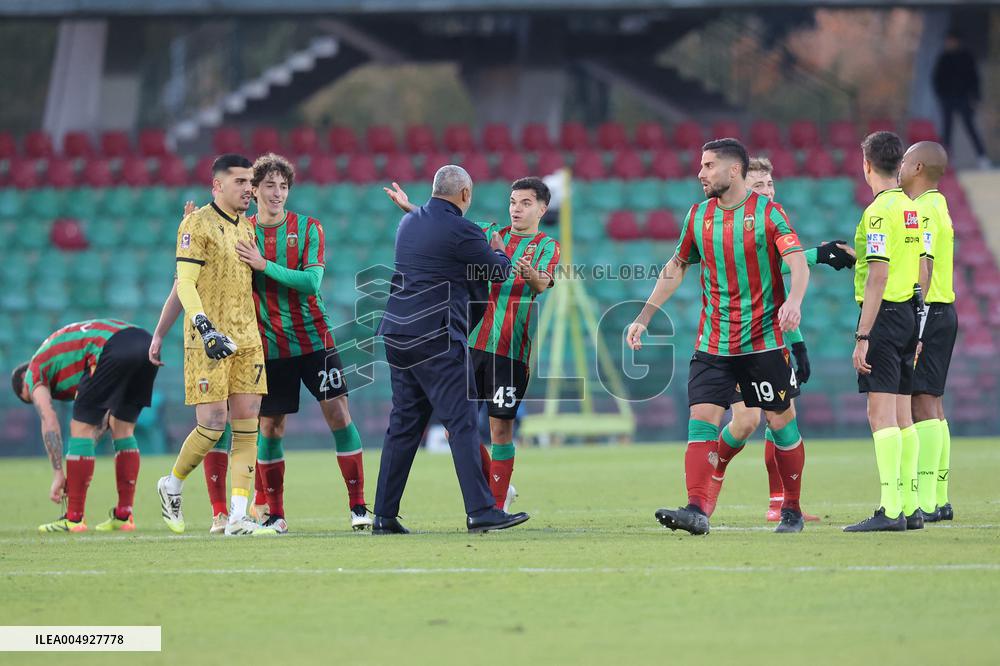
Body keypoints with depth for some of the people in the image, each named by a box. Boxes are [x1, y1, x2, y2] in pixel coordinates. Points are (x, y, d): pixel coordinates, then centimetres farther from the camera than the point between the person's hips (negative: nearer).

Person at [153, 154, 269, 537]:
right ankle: (172, 486, 17)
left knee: (247, 424, 0)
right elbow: (185, 283, -13)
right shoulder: (198, 224, -7)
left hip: (247, 338, 7)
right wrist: (205, 328, -23)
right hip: (209, 343, -7)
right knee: (213, 424, -9)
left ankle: (238, 518, -1)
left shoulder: (246, 227, 16)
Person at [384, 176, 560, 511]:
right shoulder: (492, 234, 14)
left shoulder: (547, 246, 2)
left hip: (510, 350, -4)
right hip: (472, 342, 4)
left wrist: (531, 275, -39)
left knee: (500, 429, -4)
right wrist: (409, 208, 2)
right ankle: (498, 488, 18)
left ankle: (498, 507, 7)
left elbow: (542, 284, -16)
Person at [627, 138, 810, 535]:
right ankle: (697, 510, -19)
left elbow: (799, 265, -15)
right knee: (701, 420, -11)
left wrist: (794, 301, -35)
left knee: (780, 422, 4)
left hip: (764, 340, -4)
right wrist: (644, 318, 15)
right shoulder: (699, 216, 9)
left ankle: (792, 509, 19)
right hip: (712, 345, 4)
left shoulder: (768, 212, -6)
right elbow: (676, 268, 19)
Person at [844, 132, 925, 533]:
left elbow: (878, 276, -19)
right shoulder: (914, 209, 11)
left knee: (882, 412, -11)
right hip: (910, 314, 8)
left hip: (884, 314, -8)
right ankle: (910, 508, 13)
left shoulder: (879, 211, -13)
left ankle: (890, 511, -17)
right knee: (902, 414, 12)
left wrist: (862, 336, -20)